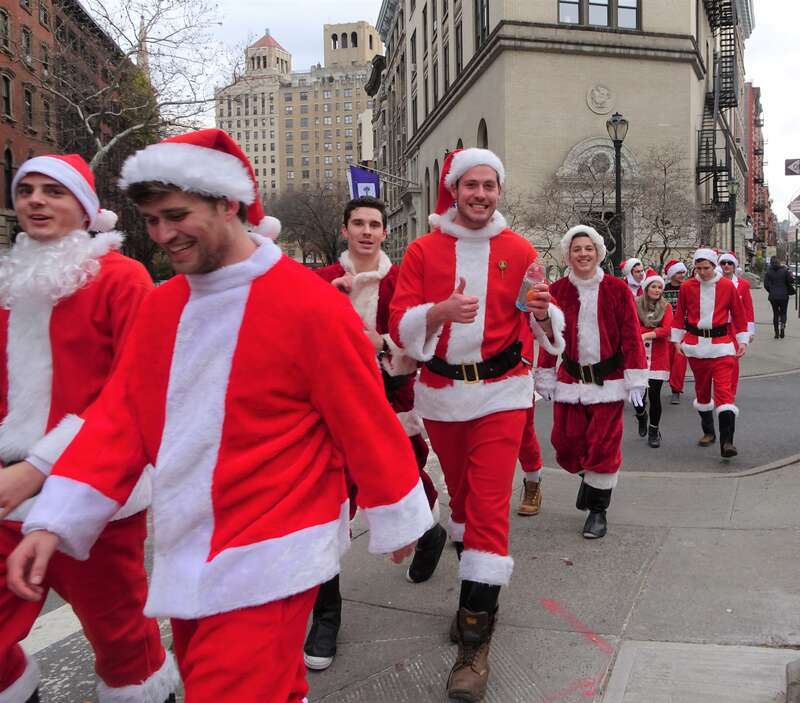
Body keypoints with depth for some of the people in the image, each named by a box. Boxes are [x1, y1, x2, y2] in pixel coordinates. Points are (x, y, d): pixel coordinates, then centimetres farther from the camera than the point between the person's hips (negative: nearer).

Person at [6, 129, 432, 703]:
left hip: (269, 559, -6)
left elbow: (367, 423, -10)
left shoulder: (311, 304, -16)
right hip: (185, 556, 7)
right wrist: (56, 520, -5)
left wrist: (397, 520, -1)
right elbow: (120, 415, 3)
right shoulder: (161, 306, 4)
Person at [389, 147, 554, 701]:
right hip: (441, 392, 2)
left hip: (500, 390, -2)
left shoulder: (519, 251, -1)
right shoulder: (423, 250, -1)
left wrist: (543, 313, -20)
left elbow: (543, 329, 3)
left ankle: (475, 639, -2)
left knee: (489, 503, -9)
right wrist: (439, 312, -28)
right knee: (461, 492, 17)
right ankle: (481, 592, 39)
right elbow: (400, 326, -8)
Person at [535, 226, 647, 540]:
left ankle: (598, 510, 17)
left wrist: (635, 379, -7)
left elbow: (631, 335, -3)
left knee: (604, 445, 0)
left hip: (608, 381, -2)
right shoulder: (557, 291, 2)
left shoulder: (617, 289, -3)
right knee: (566, 443, 3)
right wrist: (546, 376, 6)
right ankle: (588, 476, 37)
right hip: (570, 379, 2)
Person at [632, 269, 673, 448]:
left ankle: (653, 431, 17)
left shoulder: (666, 307, 4)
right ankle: (642, 416, 32)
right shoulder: (636, 304, 1)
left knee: (655, 395, -1)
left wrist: (645, 335, -19)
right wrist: (656, 332, -16)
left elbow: (666, 330, -9)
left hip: (658, 356, 1)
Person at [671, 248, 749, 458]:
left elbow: (739, 315, 7)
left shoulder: (728, 286, 0)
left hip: (721, 344, -2)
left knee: (724, 390, -12)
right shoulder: (687, 287, 1)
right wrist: (677, 339, 8)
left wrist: (743, 341, 5)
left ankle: (726, 441, -16)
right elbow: (679, 314, 11)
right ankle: (708, 432, 30)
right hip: (696, 345, 2)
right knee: (702, 389, 13)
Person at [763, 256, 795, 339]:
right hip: (783, 296, -1)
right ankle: (782, 325, -18)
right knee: (783, 313, 11)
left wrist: (771, 291, 9)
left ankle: (777, 333, 8)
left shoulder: (768, 272, -4)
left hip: (773, 297, 1)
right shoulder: (784, 271, -6)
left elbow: (766, 285, -6)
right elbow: (790, 282, -3)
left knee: (775, 313, 9)